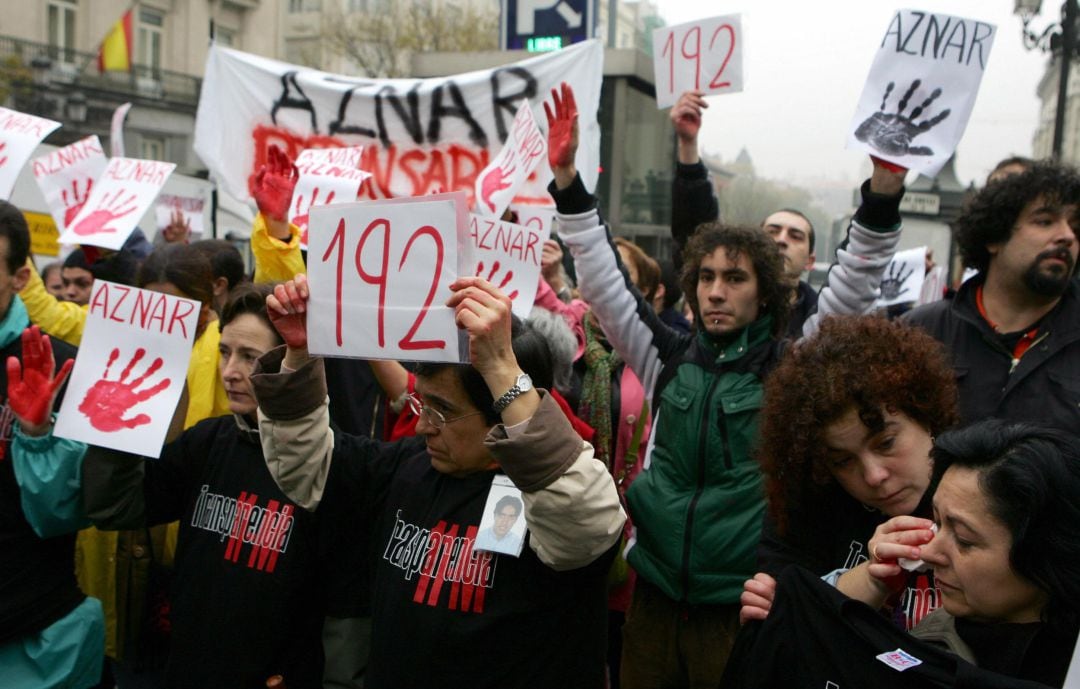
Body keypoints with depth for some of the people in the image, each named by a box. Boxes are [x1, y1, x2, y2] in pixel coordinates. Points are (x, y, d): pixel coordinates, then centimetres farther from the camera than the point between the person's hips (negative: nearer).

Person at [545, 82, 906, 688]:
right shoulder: (671, 358, 4)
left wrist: (884, 189, -25)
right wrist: (567, 177, -8)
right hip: (656, 601, 3)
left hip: (743, 609, -3)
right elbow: (604, 281, 0)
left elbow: (854, 288, -13)